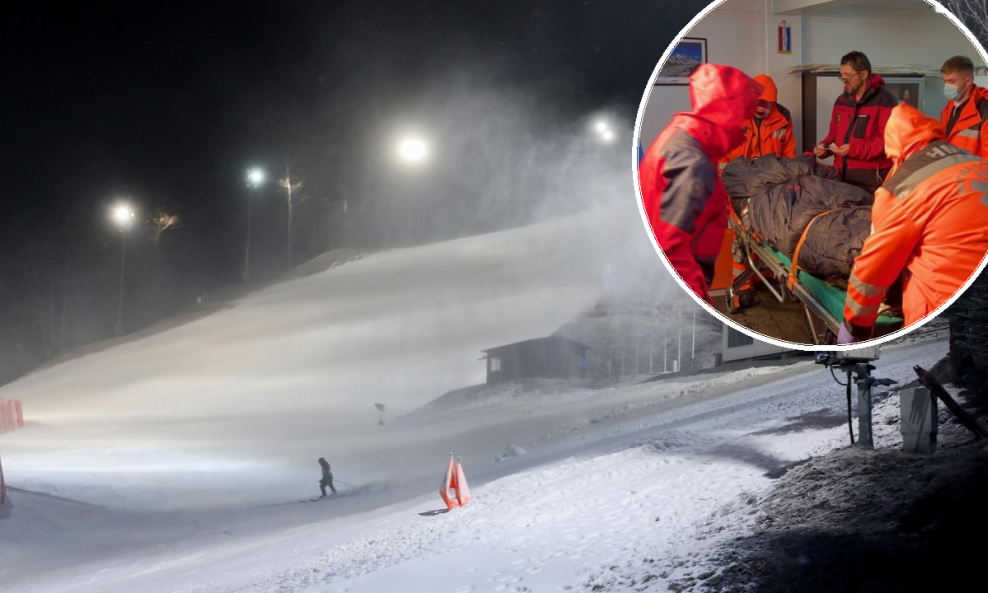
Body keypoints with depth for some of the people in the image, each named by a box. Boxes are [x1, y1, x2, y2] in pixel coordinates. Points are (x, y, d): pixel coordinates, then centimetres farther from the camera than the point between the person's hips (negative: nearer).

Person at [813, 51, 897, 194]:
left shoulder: (884, 100, -8)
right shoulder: (841, 100, 16)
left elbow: (889, 140, -17)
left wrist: (854, 149, -20)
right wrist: (824, 146, 4)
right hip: (843, 176, 7)